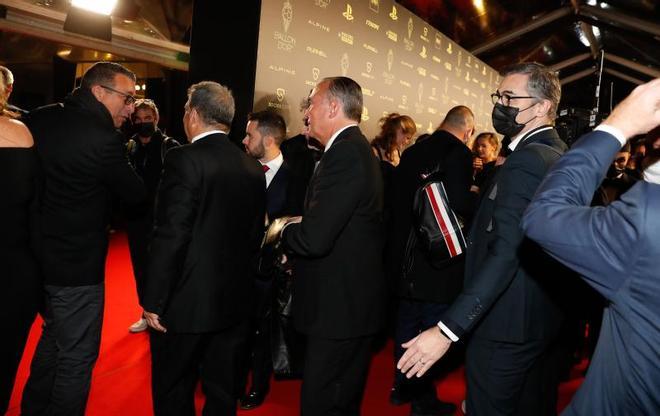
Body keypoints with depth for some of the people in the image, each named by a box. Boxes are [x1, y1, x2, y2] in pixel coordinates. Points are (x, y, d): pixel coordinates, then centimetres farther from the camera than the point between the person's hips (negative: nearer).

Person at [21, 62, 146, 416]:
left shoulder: (40, 119, 1)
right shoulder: (103, 138, -22)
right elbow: (136, 194, -11)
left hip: (39, 254, 9)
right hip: (78, 266, -9)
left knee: (53, 338, 28)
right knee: (78, 355, 9)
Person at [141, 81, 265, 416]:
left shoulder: (184, 159, -15)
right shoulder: (252, 168, 3)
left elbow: (170, 237, -19)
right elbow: (254, 237, 7)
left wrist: (153, 302, -11)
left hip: (186, 304, -6)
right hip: (234, 302, 6)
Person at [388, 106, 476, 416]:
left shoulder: (412, 151, 9)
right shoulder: (458, 152, -13)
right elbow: (460, 201, -24)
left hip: (405, 252, 7)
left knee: (407, 320, 18)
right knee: (432, 327, 5)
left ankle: (402, 386, 33)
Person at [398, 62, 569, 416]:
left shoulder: (526, 161, -22)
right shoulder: (558, 154, 8)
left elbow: (504, 254, -30)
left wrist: (447, 330, -30)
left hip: (505, 326, -10)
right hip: (545, 317, 10)